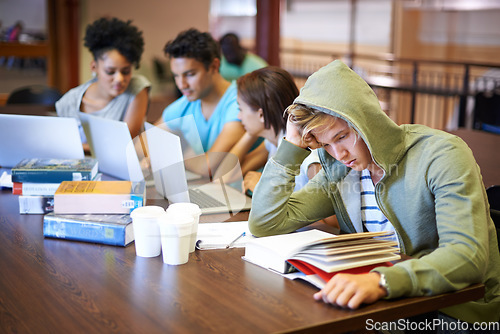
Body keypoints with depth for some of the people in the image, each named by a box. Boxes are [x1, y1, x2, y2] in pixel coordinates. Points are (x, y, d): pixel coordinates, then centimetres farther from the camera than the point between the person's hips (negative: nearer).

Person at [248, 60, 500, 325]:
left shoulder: (440, 154, -15)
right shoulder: (337, 172, 3)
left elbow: (468, 256, -27)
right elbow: (264, 224, -1)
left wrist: (381, 281, -43)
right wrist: (293, 144, -6)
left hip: (458, 318, -5)